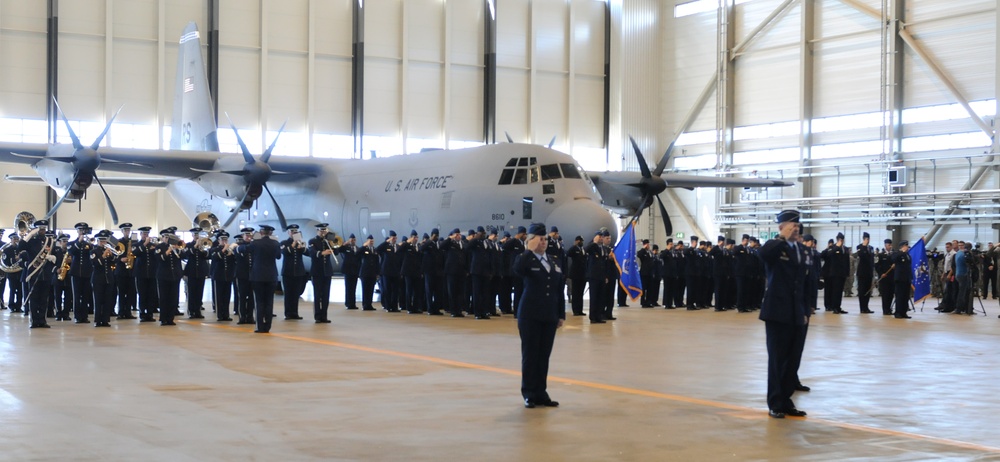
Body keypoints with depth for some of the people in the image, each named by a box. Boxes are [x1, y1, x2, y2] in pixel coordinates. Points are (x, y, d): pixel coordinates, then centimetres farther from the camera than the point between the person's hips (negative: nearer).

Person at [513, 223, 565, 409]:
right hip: (530, 316, -5)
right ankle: (529, 394, 10)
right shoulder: (527, 260, -5)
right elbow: (517, 270, -31)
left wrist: (561, 315, 10)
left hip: (549, 316, 5)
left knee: (544, 355, 9)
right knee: (530, 355, 2)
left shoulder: (555, 262, 10)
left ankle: (541, 393, 17)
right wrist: (530, 250, -23)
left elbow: (559, 290, 13)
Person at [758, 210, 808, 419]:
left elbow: (802, 282, 17)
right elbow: (763, 253, -35)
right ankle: (775, 404, 6)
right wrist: (783, 239, -23)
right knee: (777, 359, -1)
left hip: (795, 314, 6)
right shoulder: (774, 247, -8)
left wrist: (804, 311, 14)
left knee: (791, 359, 10)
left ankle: (786, 400, 19)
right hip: (777, 312, -6)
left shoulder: (800, 249, 12)